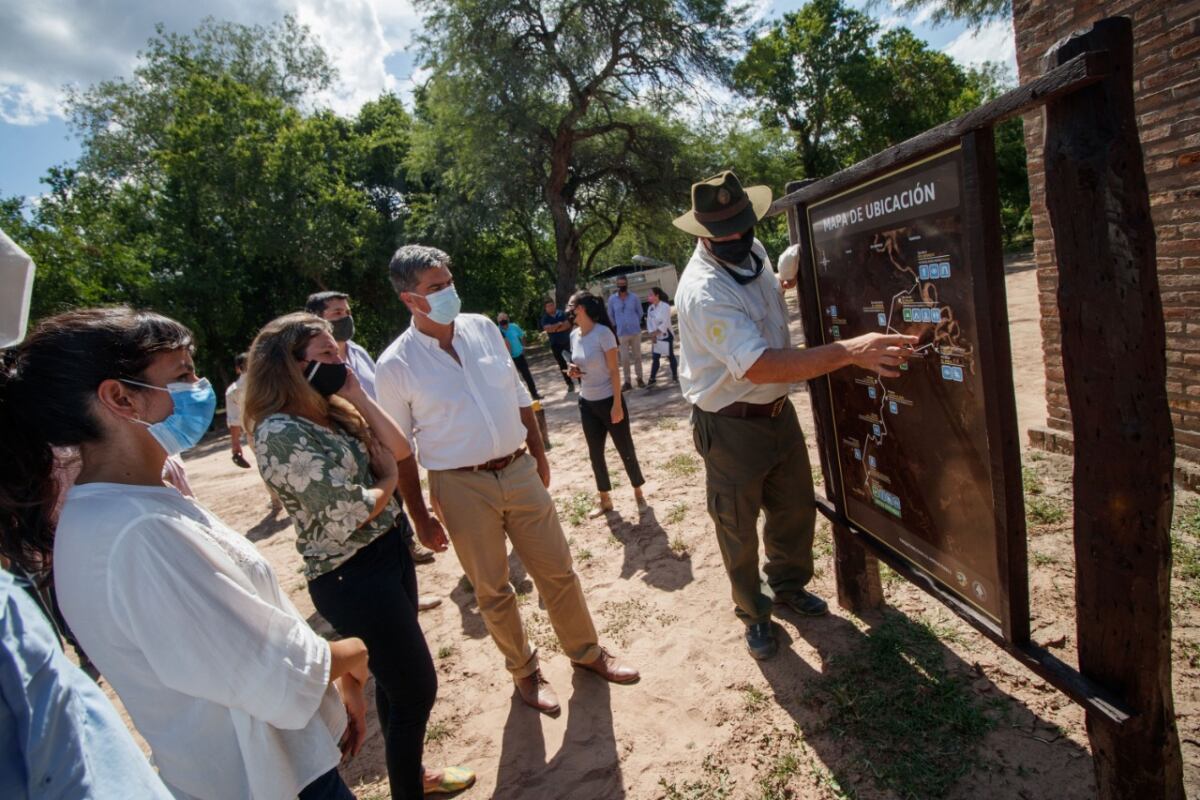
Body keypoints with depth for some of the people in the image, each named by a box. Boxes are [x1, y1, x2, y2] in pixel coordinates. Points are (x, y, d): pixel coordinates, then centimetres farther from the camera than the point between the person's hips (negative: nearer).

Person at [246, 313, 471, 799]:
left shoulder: (332, 410, 5)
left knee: (397, 679, 24)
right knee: (416, 687, 5)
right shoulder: (280, 432, -21)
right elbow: (351, 512, -22)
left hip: (390, 551, 9)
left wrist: (358, 396, -5)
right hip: (353, 575, -8)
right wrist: (386, 484, -3)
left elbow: (399, 450, 2)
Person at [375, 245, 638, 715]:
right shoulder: (395, 365, -10)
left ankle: (586, 651, 36)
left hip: (519, 471, 3)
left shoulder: (483, 328, 0)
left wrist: (539, 455, 15)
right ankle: (524, 672, 36)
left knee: (557, 571, 13)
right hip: (461, 487, -3)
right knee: (492, 590, 12)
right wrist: (420, 517, -2)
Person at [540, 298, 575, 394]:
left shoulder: (561, 313, 0)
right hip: (556, 345, 0)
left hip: (567, 341, 0)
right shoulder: (545, 318, -2)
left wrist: (555, 329, -17)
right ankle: (570, 384, 16)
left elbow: (568, 324, -11)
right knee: (562, 365, 6)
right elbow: (547, 329, -19)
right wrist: (559, 324, -14)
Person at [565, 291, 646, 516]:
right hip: (587, 403, 6)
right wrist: (574, 371, -6)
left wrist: (617, 404, -17)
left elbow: (614, 371, -15)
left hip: (609, 401, -6)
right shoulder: (574, 335, 3)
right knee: (595, 454, 12)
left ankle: (638, 492, 26)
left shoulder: (603, 333, -16)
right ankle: (605, 500, 26)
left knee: (625, 450, 7)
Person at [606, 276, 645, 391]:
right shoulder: (612, 298, -2)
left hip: (635, 331, 0)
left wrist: (635, 323, 12)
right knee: (624, 359, 0)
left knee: (637, 356, 8)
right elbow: (610, 315, 9)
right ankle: (627, 382, 9)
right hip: (622, 333, 0)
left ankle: (639, 379, 18)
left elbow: (640, 312, 9)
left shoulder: (634, 297, -3)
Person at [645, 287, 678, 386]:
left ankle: (675, 376, 17)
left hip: (666, 335, -6)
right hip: (656, 337, 6)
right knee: (655, 357, 7)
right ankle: (652, 379, 12)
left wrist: (656, 332, -19)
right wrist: (652, 334, -11)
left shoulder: (665, 306, -14)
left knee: (670, 356, 3)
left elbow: (665, 323, -19)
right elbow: (649, 321, 2)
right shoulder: (651, 308, 5)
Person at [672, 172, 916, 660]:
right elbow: (760, 365, -36)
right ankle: (753, 613, 34)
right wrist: (848, 352, -41)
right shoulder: (702, 291, -28)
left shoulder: (753, 251, 0)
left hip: (778, 411, 8)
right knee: (738, 528, 10)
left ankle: (789, 585, 47)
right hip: (730, 427, -8)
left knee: (796, 509, 21)